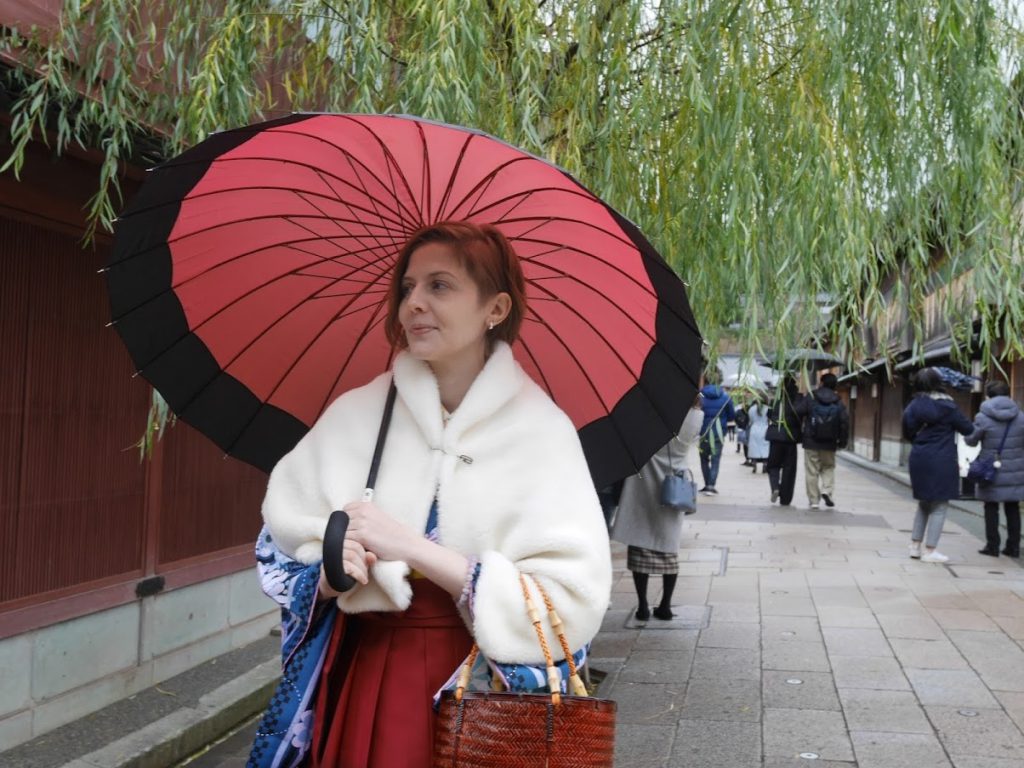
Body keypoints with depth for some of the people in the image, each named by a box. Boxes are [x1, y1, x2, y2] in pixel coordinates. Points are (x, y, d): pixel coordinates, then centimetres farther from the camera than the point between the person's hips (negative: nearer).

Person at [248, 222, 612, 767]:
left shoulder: (541, 432, -10)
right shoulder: (354, 414, -2)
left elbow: (573, 604, -17)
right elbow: (281, 550, 3)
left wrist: (412, 548, -21)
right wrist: (329, 573, -20)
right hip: (356, 680, 2)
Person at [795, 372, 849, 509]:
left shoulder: (810, 398, -3)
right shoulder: (838, 403, 3)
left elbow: (798, 412, -10)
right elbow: (845, 421, -4)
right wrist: (842, 441, 5)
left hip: (811, 442, -2)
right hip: (829, 444, 2)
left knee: (811, 472, 5)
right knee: (828, 468, 19)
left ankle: (814, 501, 6)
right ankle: (827, 490, -4)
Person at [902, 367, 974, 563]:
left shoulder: (913, 407, 3)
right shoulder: (946, 407, -10)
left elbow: (908, 434, 10)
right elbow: (968, 429, -3)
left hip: (919, 460, 5)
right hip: (941, 461, -5)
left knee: (923, 503, 19)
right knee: (939, 507, 3)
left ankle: (915, 545, 19)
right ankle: (929, 551, 2)